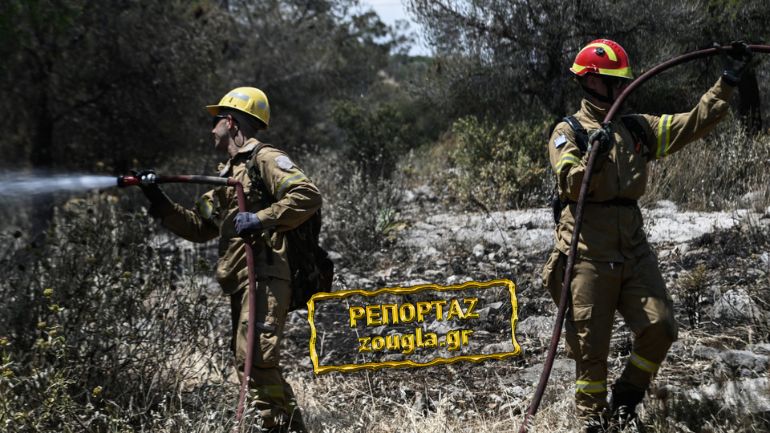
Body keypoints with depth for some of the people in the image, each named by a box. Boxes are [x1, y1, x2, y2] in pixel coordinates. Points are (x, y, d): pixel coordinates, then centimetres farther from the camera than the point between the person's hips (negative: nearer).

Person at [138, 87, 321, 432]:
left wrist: (261, 219, -22)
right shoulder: (228, 173, 26)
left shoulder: (265, 159, -3)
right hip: (241, 281, 10)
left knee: (254, 358, -20)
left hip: (264, 276, -10)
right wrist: (161, 204, 20)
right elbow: (199, 227, 29)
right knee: (249, 361, 11)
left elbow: (308, 195, -18)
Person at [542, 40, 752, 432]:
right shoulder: (568, 132, -1)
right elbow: (570, 183, -16)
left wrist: (727, 82, 6)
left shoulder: (637, 129, 14)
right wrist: (594, 157, -34)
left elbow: (694, 123, 11)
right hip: (588, 255, -5)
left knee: (660, 328, -2)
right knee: (591, 343, -1)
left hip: (634, 251, 5)